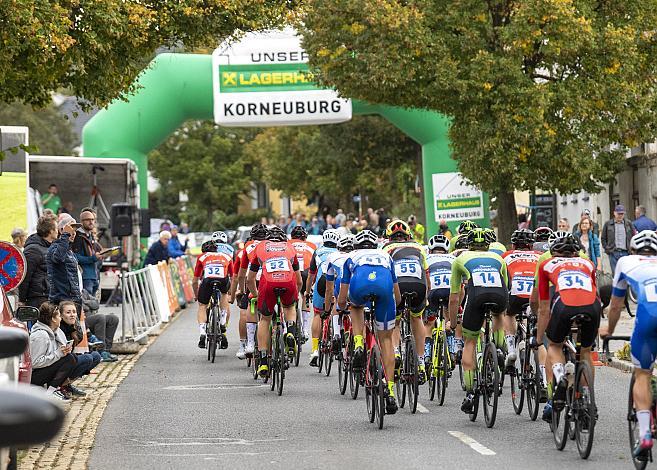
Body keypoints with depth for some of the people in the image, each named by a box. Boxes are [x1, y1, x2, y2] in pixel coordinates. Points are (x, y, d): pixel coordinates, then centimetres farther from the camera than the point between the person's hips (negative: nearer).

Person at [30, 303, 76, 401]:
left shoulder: (56, 332, 8)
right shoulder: (40, 335, -21)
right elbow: (35, 362, -25)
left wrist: (65, 350, -8)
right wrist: (58, 353, -23)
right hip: (34, 376, -9)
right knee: (69, 359, -17)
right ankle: (51, 391, -17)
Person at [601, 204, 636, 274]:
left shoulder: (628, 224, 11)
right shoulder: (608, 224, 9)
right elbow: (603, 238, 12)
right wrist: (607, 249, 1)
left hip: (626, 253, 1)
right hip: (613, 253, -1)